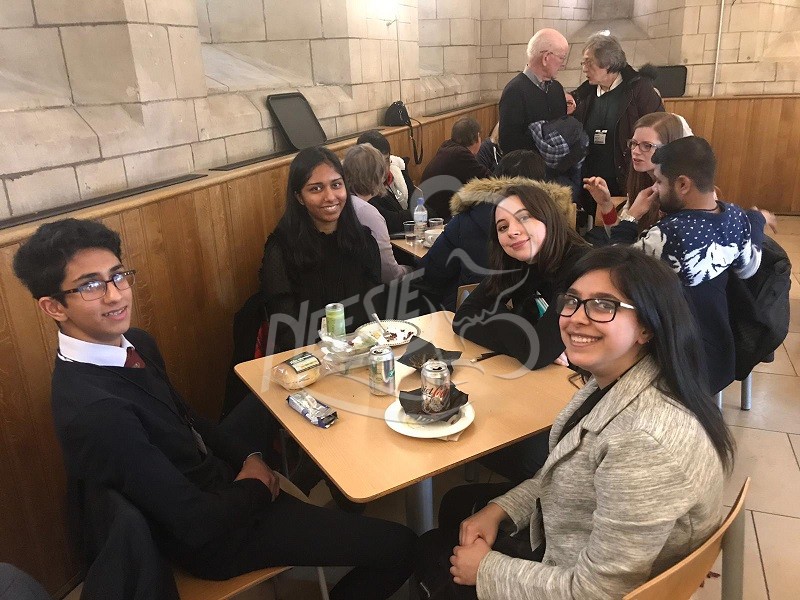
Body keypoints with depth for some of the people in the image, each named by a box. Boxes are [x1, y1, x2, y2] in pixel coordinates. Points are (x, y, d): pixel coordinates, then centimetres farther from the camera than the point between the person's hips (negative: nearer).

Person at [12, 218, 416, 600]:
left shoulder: (134, 343, -8)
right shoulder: (94, 410, -35)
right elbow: (198, 524, -30)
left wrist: (247, 457, -6)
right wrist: (255, 485, -11)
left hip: (212, 475, 9)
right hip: (210, 537, -8)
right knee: (398, 547, -6)